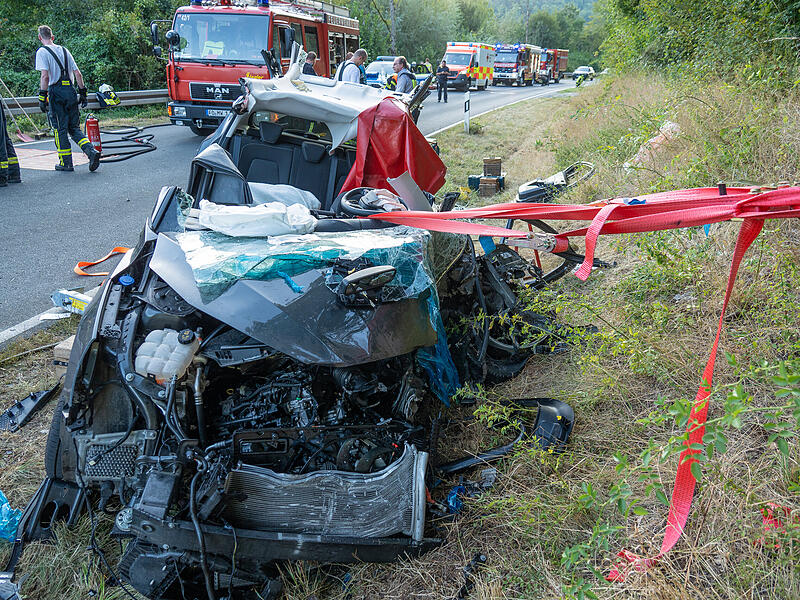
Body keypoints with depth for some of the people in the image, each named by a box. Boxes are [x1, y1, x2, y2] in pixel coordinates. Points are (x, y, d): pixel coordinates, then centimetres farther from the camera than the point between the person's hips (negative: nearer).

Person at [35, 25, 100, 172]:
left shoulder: (42, 52, -3)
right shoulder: (64, 50, 15)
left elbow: (45, 76, -13)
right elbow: (78, 73, 11)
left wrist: (42, 98, -12)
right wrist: (82, 92, 16)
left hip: (56, 92, -5)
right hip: (70, 91, 5)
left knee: (60, 129, 2)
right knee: (74, 128, 10)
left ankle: (66, 163, 5)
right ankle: (92, 151, -11)